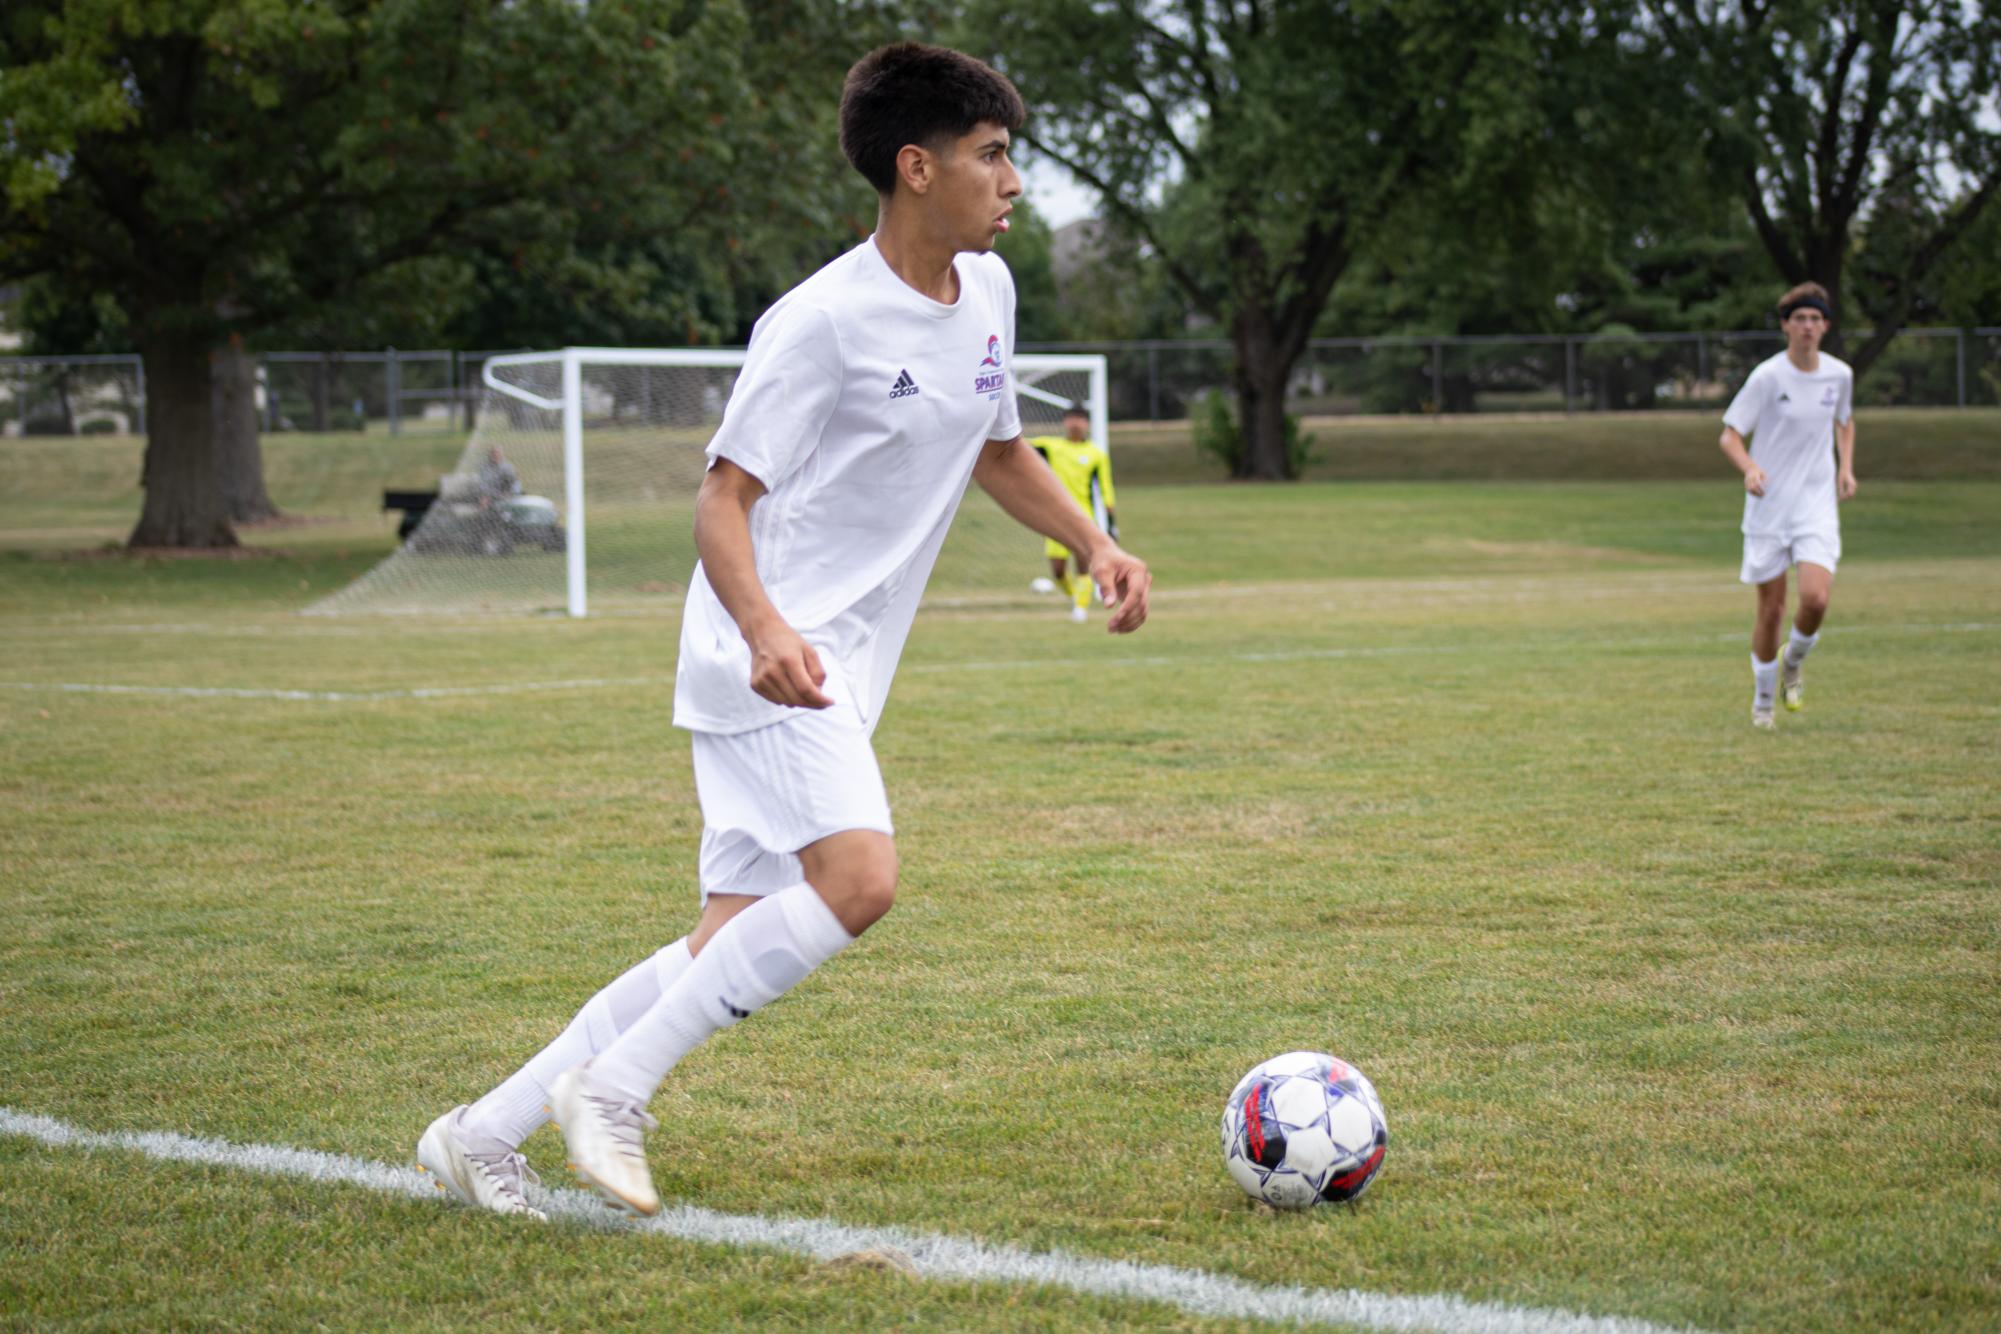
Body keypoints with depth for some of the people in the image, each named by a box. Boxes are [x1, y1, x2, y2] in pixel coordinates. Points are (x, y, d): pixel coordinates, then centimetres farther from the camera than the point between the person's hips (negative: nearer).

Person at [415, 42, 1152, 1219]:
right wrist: (766, 631, -32)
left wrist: (1096, 547, 13)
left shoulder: (986, 292, 11)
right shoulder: (825, 321, -14)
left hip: (841, 676, 9)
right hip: (768, 656, -9)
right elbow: (723, 500, -14)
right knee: (859, 880, -26)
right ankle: (613, 1087, -13)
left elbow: (998, 450, 28)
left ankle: (486, 1132, 13)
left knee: (735, 943, 6)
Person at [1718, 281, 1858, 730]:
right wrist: (1749, 468, -27)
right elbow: (1730, 435, -7)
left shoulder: (1839, 374, 3)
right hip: (1768, 508, -2)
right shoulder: (1767, 376, -9)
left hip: (1818, 507, 2)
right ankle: (1763, 699, 24)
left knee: (1816, 599, -18)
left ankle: (1794, 663, 14)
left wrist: (1846, 466, 7)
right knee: (1771, 608, 2)